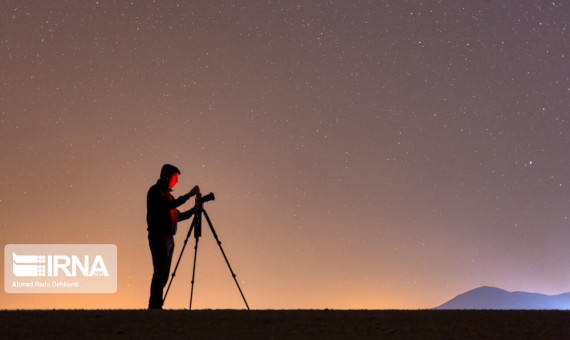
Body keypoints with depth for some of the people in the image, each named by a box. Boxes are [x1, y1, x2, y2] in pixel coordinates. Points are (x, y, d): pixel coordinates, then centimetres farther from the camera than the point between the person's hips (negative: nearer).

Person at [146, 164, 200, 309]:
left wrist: (193, 210, 9)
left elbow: (176, 216, 21)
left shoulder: (167, 194, 20)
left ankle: (155, 306, 8)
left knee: (164, 274, 6)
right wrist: (189, 195, -19)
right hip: (158, 237, -9)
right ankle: (154, 306, -14)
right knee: (160, 273, -14)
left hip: (168, 238, 9)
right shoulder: (155, 191, -6)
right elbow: (169, 205, -22)